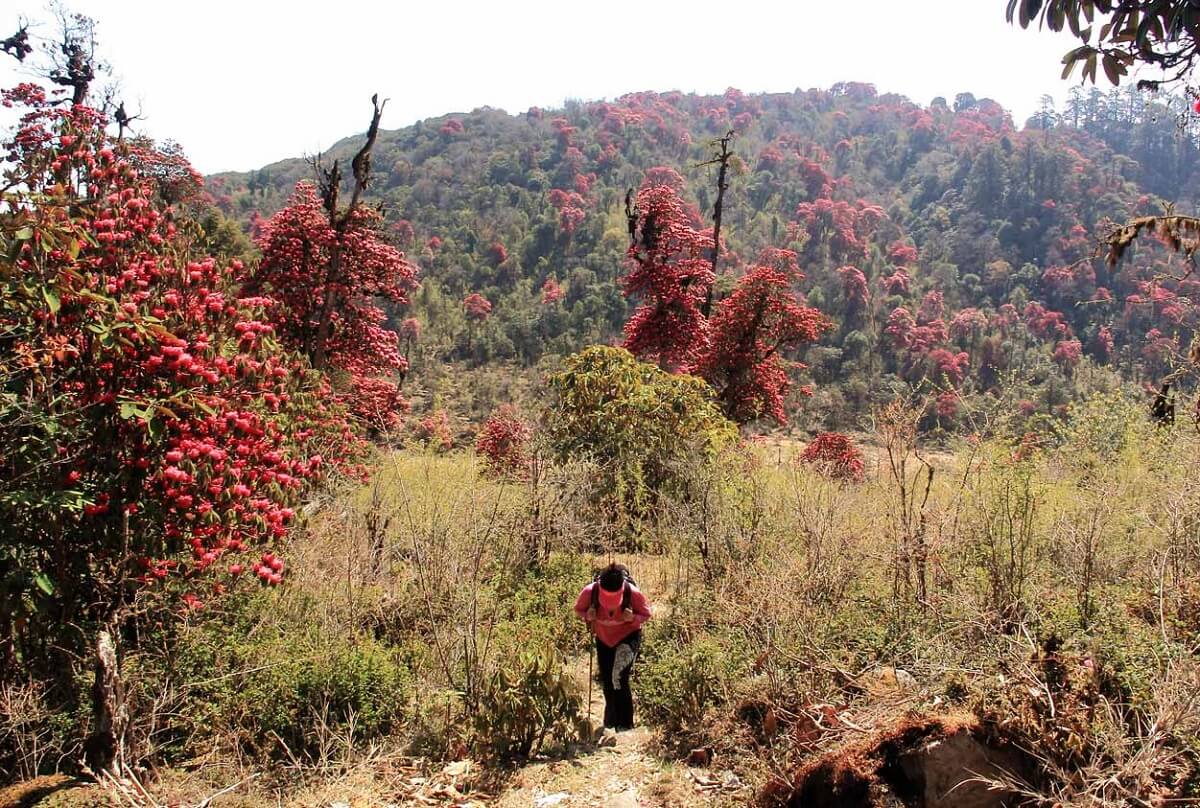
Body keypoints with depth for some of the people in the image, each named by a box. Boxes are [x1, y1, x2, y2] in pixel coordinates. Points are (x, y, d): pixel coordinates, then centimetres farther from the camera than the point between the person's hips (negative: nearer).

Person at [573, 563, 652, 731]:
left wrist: (633, 618, -31)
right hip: (603, 639, 3)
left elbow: (646, 614, -10)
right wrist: (587, 616, -26)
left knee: (619, 677, -23)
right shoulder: (590, 591, -27)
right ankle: (610, 724, 36)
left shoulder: (634, 593, -30)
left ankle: (625, 725, -11)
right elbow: (578, 609, -5)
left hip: (628, 637, -3)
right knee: (607, 683, 13)